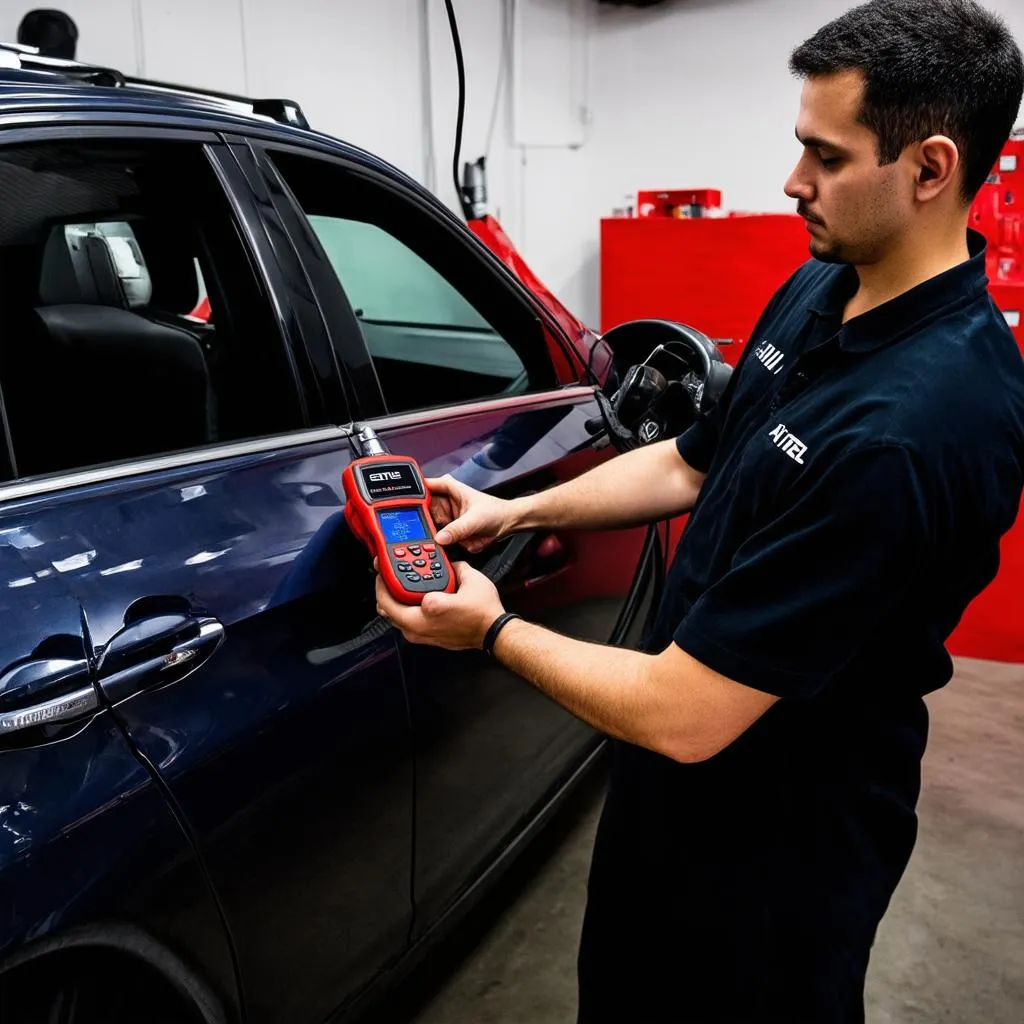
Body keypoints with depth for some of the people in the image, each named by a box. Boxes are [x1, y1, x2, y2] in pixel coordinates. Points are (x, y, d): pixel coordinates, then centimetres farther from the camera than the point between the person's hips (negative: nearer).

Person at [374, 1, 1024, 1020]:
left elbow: (684, 716, -32)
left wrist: (493, 630, -16)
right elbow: (691, 462, 9)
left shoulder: (915, 424, -34)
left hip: (779, 837, -8)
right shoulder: (817, 292, -4)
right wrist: (515, 511, -1)